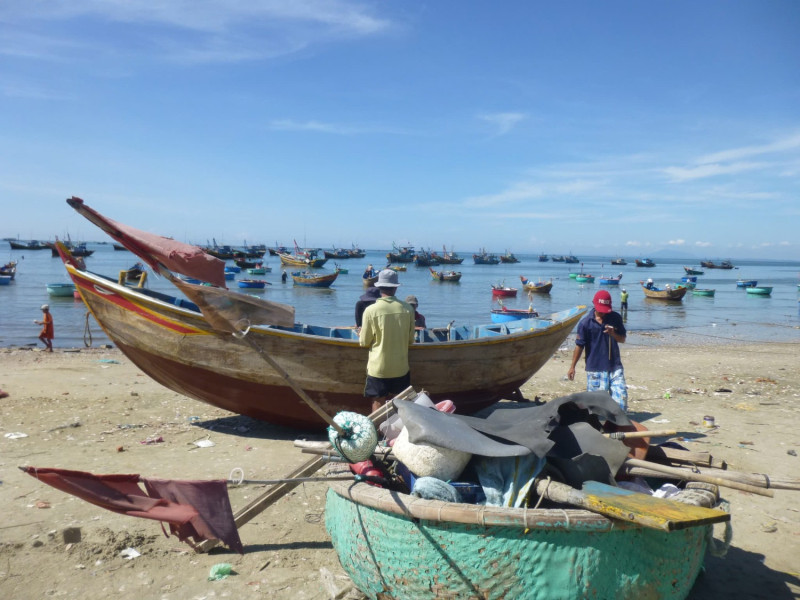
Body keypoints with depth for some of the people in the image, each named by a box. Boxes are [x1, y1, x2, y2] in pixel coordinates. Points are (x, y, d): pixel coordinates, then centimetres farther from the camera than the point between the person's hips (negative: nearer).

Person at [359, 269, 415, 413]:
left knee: (378, 403, 9)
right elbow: (410, 340, 2)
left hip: (378, 369, -2)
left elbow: (364, 342, -6)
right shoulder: (407, 309, -8)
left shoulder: (371, 310, -13)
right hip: (401, 368, 2)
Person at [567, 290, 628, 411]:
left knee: (621, 395, -1)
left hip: (615, 366, 2)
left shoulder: (616, 318, 3)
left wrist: (613, 334, -14)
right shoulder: (585, 322, -5)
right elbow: (579, 346, -1)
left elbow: (623, 339, 8)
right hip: (594, 368, -2)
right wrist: (572, 367, -1)